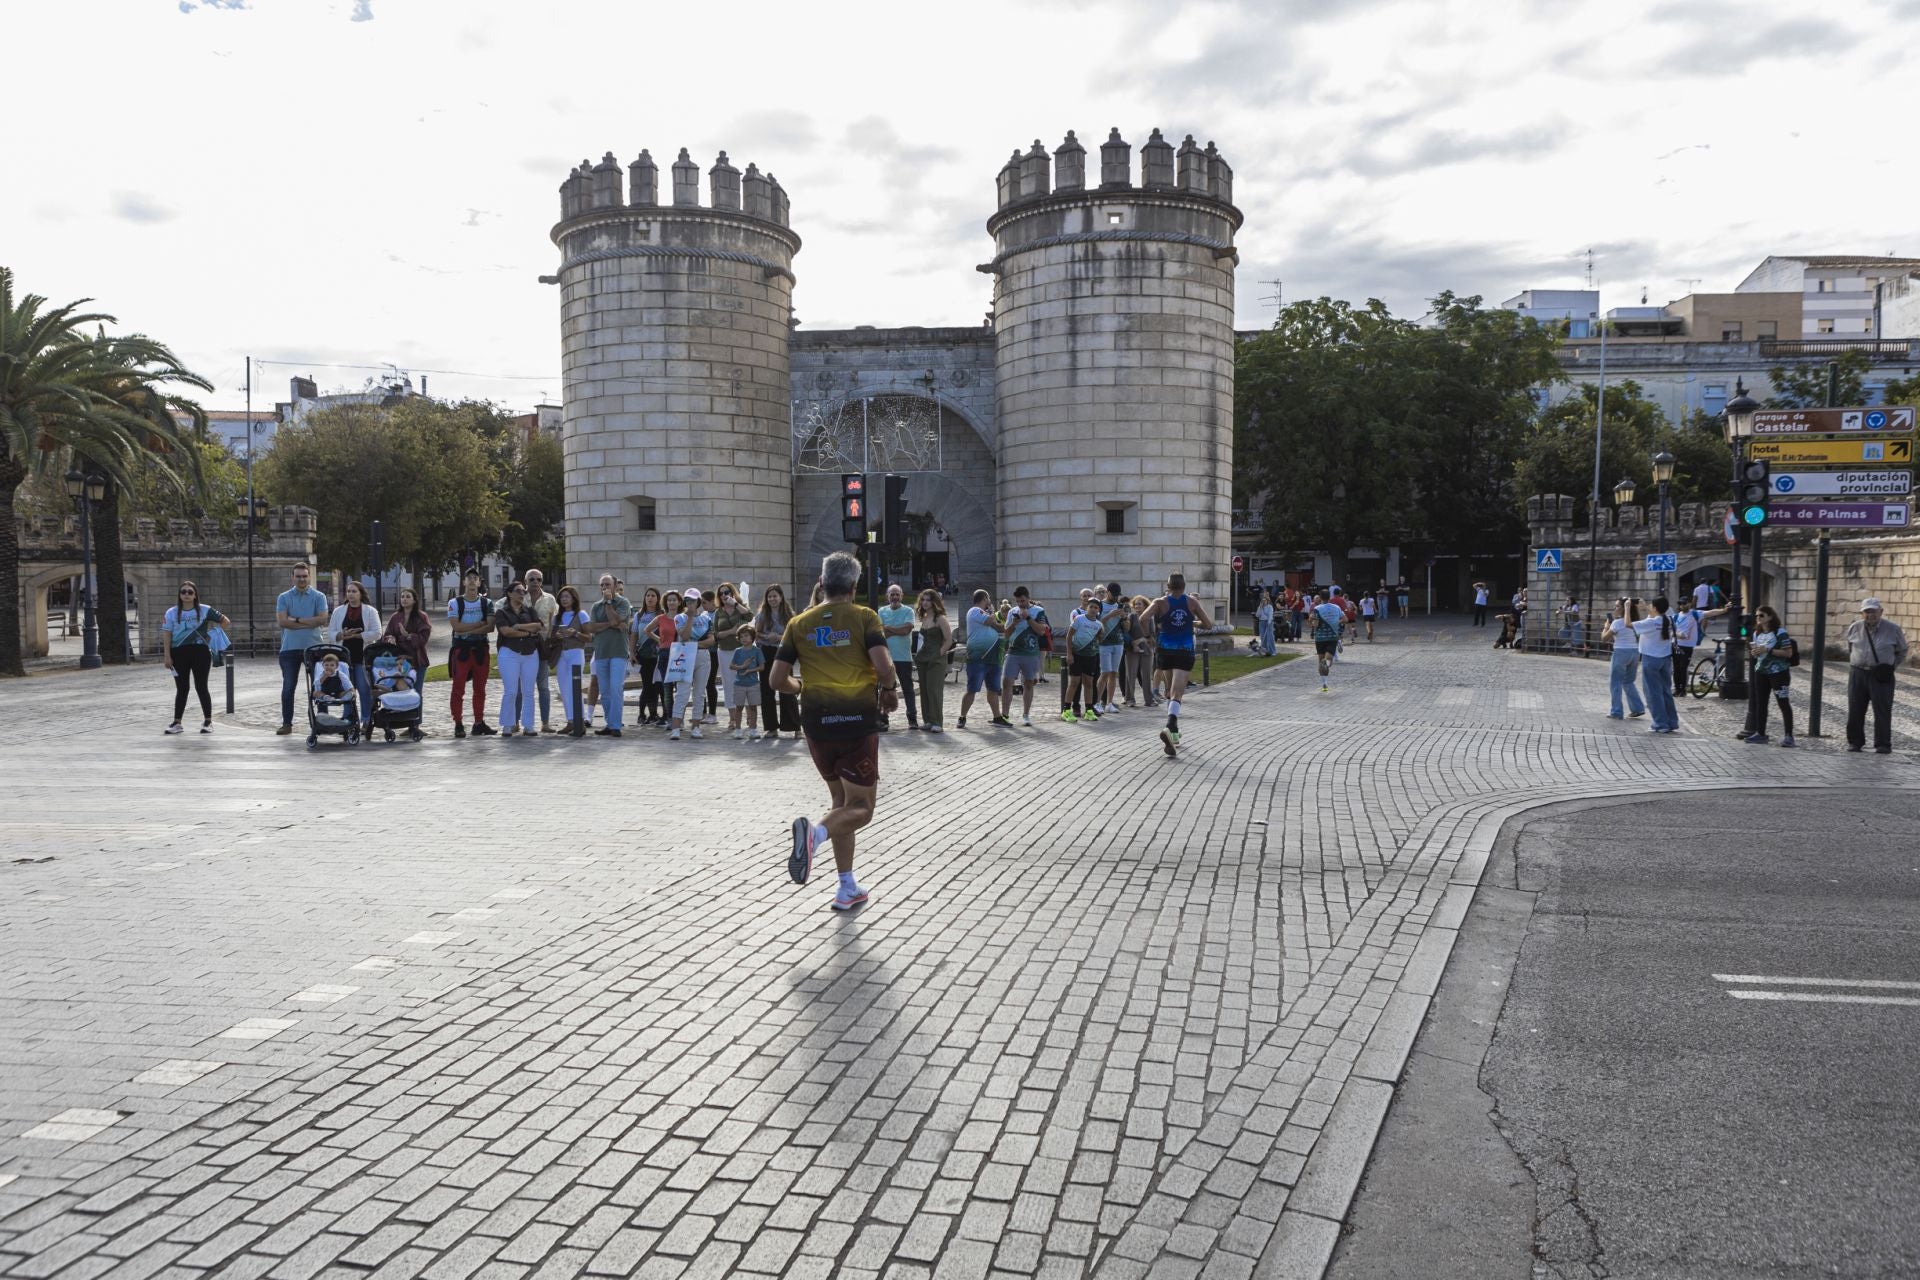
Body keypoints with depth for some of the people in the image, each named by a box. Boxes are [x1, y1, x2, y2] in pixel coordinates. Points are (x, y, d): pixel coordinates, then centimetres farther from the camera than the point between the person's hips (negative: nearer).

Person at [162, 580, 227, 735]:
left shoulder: (204, 611, 3)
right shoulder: (172, 612, 6)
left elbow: (224, 621, 10)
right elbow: (167, 634, 3)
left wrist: (212, 633, 0)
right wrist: (167, 656, -4)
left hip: (200, 652, -1)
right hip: (179, 654, 2)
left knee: (201, 687, 1)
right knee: (182, 689, 6)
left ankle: (208, 722, 9)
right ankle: (177, 723, 12)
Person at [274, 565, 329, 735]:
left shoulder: (319, 597, 5)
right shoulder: (283, 598, 7)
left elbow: (322, 619, -9)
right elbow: (282, 621, -7)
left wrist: (297, 620, -10)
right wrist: (309, 623, -10)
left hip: (313, 647, -1)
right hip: (290, 648, 1)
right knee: (288, 687, 1)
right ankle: (286, 723, 8)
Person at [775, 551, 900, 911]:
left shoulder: (799, 623, 7)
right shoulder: (864, 617, -3)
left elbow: (778, 678, 4)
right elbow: (884, 667, -16)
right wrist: (890, 690, 5)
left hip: (816, 720, 4)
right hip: (858, 719, -4)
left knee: (841, 801, 19)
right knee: (860, 808, 3)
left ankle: (847, 889, 18)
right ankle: (814, 831, -29)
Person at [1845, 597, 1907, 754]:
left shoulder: (1893, 630, 0)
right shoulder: (1854, 628, 5)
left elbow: (1902, 652, 13)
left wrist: (1892, 666, 4)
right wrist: (1853, 665, 11)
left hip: (1881, 676, -2)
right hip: (1857, 674, 2)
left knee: (1882, 711, -4)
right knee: (1855, 711, 4)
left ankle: (1883, 744, 2)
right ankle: (1855, 742, 14)